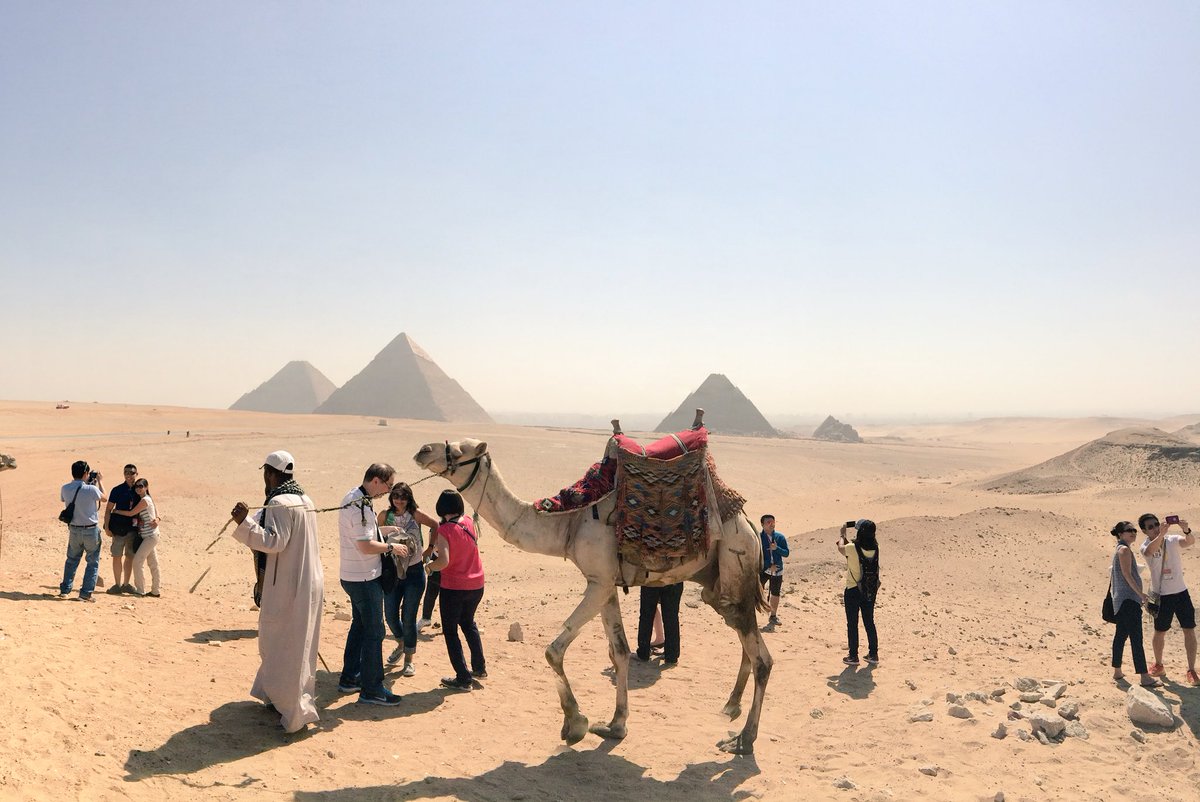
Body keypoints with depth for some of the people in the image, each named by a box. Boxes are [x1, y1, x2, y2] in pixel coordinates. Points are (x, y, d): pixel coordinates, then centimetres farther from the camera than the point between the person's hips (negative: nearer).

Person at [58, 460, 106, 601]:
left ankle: (65, 590, 21)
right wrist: (100, 482, 13)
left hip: (74, 530, 4)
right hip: (91, 530, -4)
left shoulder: (65, 489, -6)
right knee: (93, 562, 8)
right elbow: (104, 498, 0)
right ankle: (85, 593, 5)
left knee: (71, 560, 20)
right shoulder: (91, 489, -19)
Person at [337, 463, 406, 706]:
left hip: (354, 576, 10)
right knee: (374, 632, -2)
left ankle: (350, 679, 31)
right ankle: (371, 690, 6)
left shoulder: (353, 498, 8)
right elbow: (366, 546, -27)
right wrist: (392, 547, -14)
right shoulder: (360, 506, -24)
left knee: (360, 626, 20)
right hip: (364, 578, -10)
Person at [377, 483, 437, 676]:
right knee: (390, 615, 6)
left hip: (414, 572, -2)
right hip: (392, 571, 3)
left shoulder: (415, 515, -7)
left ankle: (409, 660, 15)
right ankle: (401, 644, 37)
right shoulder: (385, 515, -1)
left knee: (408, 617, 1)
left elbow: (437, 527, 0)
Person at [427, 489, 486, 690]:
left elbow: (444, 561, -27)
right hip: (476, 585, 6)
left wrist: (430, 566, -8)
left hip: (454, 587, -6)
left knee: (450, 631, 9)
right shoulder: (469, 523, 0)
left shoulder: (444, 530, -17)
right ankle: (479, 668, 32)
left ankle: (463, 679, 10)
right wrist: (438, 547, 15)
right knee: (468, 623, 27)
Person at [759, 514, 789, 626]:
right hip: (763, 569, -3)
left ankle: (773, 616, 25)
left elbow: (786, 553, 0)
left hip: (777, 570, 3)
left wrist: (776, 548, -19)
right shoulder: (758, 537, -8)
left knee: (775, 594, 10)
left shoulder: (780, 537, 2)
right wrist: (769, 566, -14)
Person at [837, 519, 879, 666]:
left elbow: (841, 548, 2)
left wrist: (842, 534, 19)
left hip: (853, 591, -5)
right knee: (869, 622, 17)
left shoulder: (852, 548, -22)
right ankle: (873, 655, 23)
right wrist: (847, 539, 23)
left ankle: (853, 656, 14)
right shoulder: (875, 548, -8)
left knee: (852, 624, 7)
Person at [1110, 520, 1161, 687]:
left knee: (1121, 635, 13)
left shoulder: (1119, 550, 19)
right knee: (1136, 638, -12)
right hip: (1129, 599, -10)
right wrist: (1141, 594, -17)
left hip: (1121, 600, 10)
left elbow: (1111, 570, 24)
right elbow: (1127, 574, -17)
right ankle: (1145, 677, -14)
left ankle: (1117, 672, 19)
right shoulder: (1124, 550, -10)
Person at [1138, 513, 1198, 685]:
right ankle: (1158, 665, 32)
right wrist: (1161, 534, -49)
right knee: (1159, 632, 12)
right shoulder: (1146, 546, -9)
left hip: (1181, 592, 1)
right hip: (1161, 595, -1)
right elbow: (1149, 551, -34)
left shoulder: (1173, 541, -5)